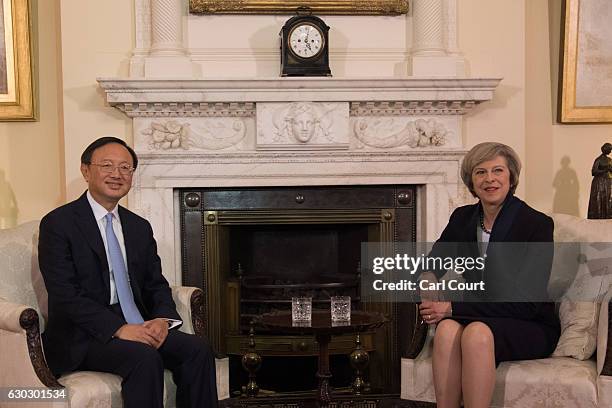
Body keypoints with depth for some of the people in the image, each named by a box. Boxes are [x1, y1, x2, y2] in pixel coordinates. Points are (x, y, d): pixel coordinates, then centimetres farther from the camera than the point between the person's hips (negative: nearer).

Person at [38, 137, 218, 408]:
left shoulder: (140, 228, 16)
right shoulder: (58, 224, -5)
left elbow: (157, 284, 15)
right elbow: (65, 295, -14)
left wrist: (162, 319, -9)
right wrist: (118, 329, -24)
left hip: (139, 327, 6)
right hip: (83, 337, -6)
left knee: (198, 349, -18)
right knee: (145, 358, -32)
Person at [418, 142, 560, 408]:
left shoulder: (537, 224, -12)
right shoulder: (463, 218, 5)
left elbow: (526, 303, -18)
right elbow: (431, 264, 17)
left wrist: (454, 307, -21)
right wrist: (427, 280, -9)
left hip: (530, 328, -4)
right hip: (477, 318, 4)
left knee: (477, 333, -36)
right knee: (447, 329, -31)